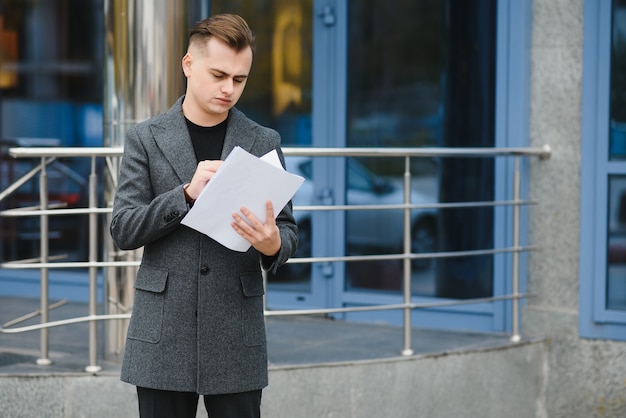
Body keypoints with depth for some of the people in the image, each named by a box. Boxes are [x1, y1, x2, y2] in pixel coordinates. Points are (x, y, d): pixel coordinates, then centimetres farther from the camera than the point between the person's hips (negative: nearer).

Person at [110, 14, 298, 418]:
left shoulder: (264, 142, 6)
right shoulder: (145, 138, 3)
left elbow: (288, 231, 7)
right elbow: (123, 230, -3)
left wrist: (273, 244, -18)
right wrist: (187, 194, -18)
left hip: (237, 337, 1)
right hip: (163, 335, 0)